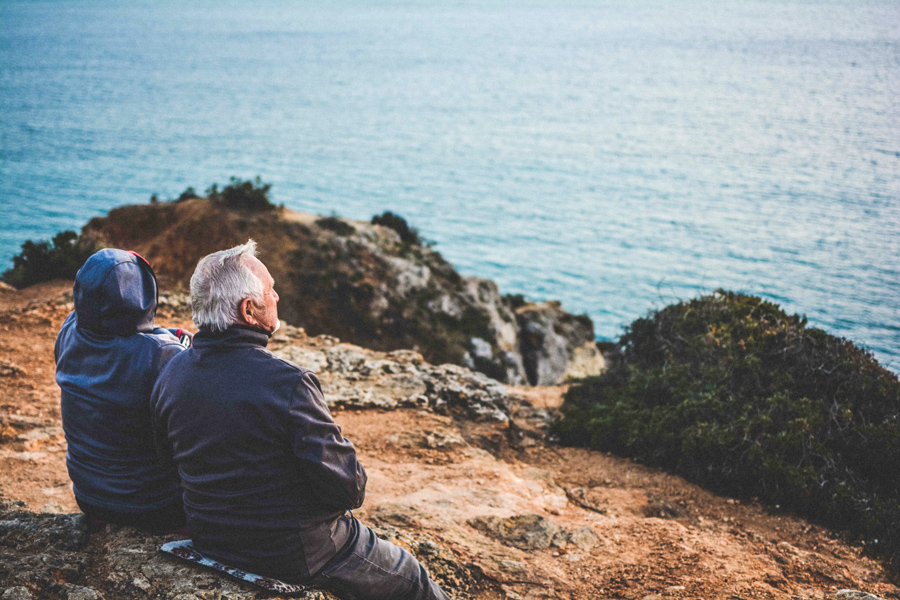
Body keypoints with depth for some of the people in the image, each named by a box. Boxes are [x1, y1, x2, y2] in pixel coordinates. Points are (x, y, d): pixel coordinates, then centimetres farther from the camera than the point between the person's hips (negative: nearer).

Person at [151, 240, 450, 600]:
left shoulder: (169, 376, -6)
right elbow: (344, 485, -24)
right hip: (294, 554, -7)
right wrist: (351, 488, -1)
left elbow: (167, 454, 9)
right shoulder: (288, 383, -28)